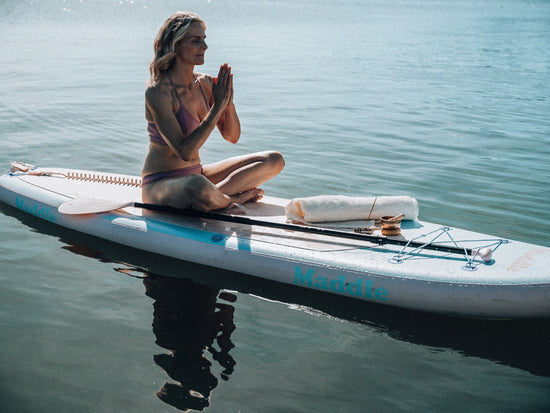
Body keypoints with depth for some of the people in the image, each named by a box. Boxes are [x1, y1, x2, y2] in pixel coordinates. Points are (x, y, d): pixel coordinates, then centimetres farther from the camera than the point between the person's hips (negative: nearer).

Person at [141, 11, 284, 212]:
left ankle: (218, 193, -15)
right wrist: (218, 106, -24)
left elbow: (232, 137, 7)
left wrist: (229, 102, -12)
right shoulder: (157, 91, -18)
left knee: (274, 160, 2)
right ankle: (234, 198, -10)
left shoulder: (205, 83, 3)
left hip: (196, 174, 8)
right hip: (160, 185, -7)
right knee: (198, 185, -44)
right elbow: (184, 151, -26)